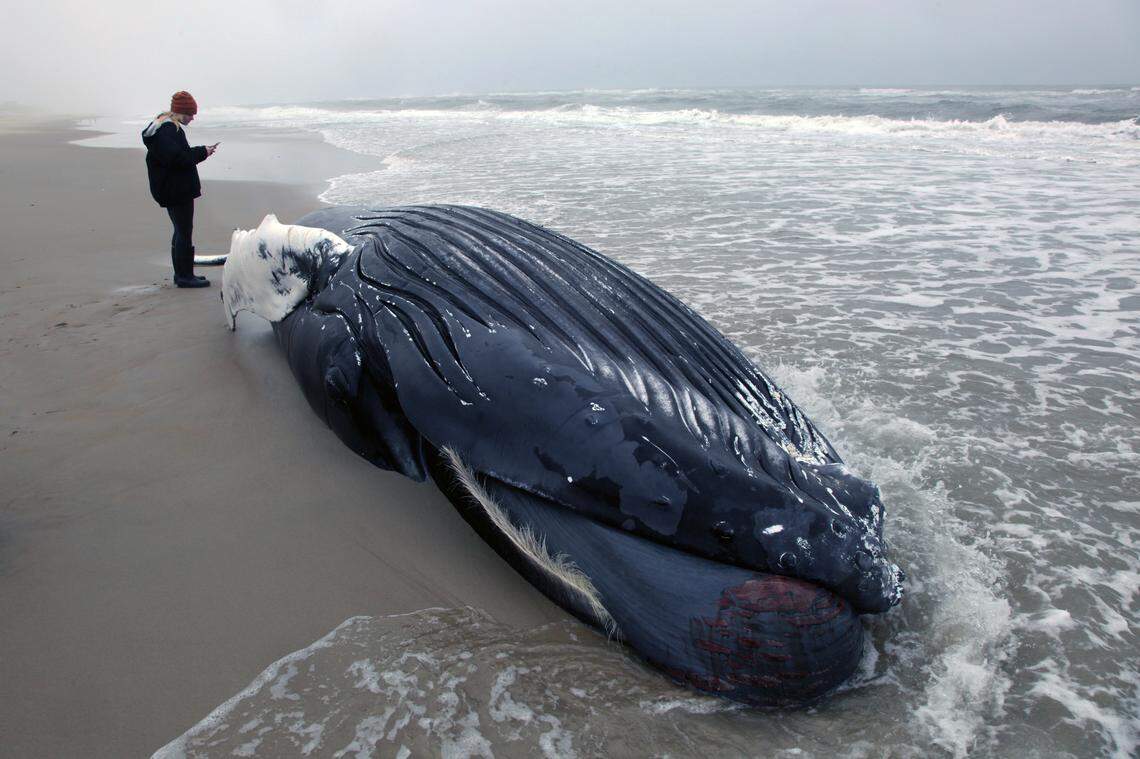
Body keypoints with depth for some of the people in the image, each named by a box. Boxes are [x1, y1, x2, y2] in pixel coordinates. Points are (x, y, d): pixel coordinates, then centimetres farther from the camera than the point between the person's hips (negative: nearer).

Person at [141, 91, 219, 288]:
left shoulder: (168, 127, 16)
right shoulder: (168, 130, -18)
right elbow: (177, 158, -26)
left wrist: (199, 152, 10)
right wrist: (201, 152, -17)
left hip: (173, 189, 11)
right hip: (176, 189, -11)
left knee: (181, 230, 17)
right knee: (184, 232, -6)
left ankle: (181, 273, 25)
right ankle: (184, 276, -2)